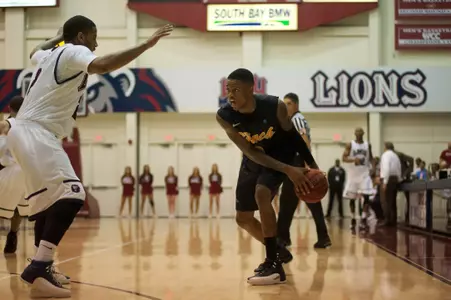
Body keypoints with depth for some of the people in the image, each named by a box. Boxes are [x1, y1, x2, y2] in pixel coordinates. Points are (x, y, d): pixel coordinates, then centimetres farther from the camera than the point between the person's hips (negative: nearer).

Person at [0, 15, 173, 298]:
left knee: (50, 200, 16)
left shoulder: (50, 55, 21)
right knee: (71, 195, -22)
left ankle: (42, 271, 21)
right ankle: (38, 272, -28)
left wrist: (58, 37, 55)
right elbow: (102, 65, -30)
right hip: (35, 134, -11)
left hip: (28, 133, 11)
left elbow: (35, 52, 47)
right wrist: (147, 44, -27)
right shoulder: (74, 52, -7)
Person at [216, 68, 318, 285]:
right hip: (253, 159, 4)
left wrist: (312, 165, -9)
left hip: (280, 153, -4)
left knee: (261, 194, -30)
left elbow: (292, 135, -10)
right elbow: (250, 152, -26)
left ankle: (274, 264, -22)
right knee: (242, 218, 6)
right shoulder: (224, 116, -27)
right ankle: (278, 251, 30)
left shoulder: (275, 106, -30)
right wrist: (288, 170, -34)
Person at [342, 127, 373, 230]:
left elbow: (371, 158, 14)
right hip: (353, 174, -1)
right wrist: (353, 159, -26)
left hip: (364, 174, 1)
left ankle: (363, 220, -13)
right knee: (352, 198, 5)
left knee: (366, 197, -13)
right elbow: (344, 158, -7)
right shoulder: (350, 145, -2)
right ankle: (353, 219, 20)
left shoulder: (367, 145, 6)